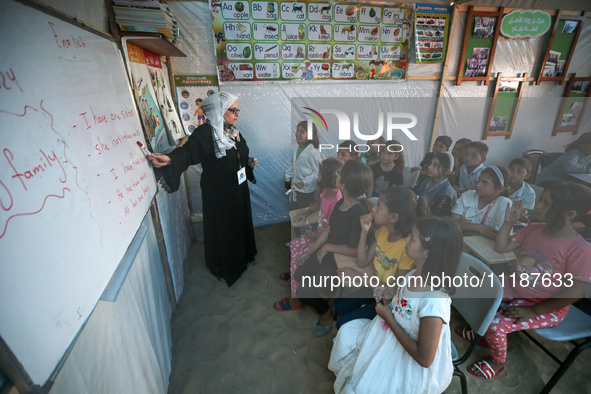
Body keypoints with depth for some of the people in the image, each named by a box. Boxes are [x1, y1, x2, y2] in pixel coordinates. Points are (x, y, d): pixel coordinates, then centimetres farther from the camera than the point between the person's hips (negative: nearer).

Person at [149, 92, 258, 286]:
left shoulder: (232, 130, 6)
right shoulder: (205, 133, -19)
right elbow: (188, 152, -30)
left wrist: (249, 161, 1)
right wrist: (170, 159, -49)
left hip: (238, 188, 8)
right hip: (218, 192, -8)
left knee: (240, 222, 22)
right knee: (222, 228, 7)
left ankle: (243, 255, 46)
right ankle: (224, 268, 30)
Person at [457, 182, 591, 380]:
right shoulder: (533, 230, -5)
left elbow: (575, 292, -20)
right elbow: (501, 247, 2)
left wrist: (533, 311, -19)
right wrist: (509, 222, -10)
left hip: (546, 307, -6)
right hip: (515, 288, 7)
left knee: (495, 325, -22)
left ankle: (497, 362, 13)